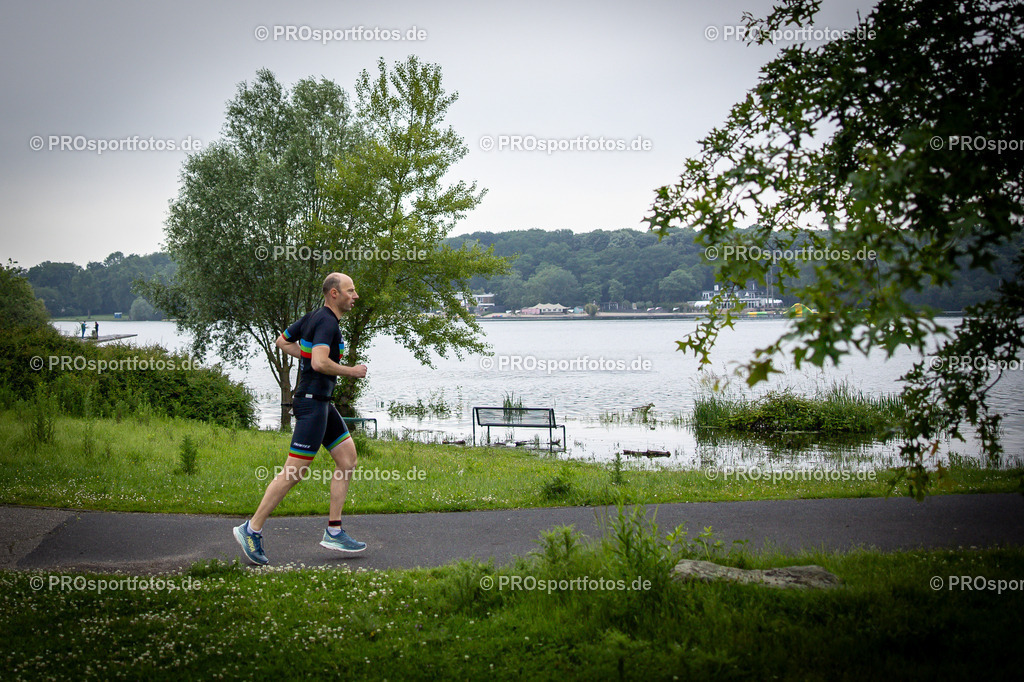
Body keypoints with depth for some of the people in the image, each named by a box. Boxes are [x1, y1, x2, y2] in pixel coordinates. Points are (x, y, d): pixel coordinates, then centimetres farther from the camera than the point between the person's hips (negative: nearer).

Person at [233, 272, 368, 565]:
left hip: (321, 402, 11)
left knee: (348, 457, 8)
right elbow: (320, 363, -29)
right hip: (312, 401, -11)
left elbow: (283, 341, 23)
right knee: (295, 471, -7)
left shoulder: (313, 317, 13)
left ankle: (333, 531, 10)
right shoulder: (326, 322, -16)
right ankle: (252, 529, 2)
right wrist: (350, 370, -14)